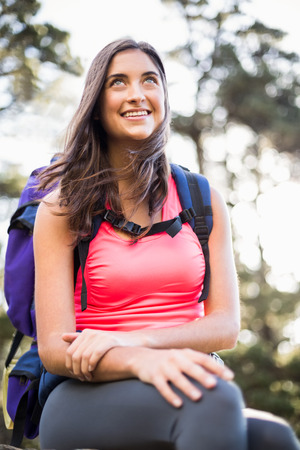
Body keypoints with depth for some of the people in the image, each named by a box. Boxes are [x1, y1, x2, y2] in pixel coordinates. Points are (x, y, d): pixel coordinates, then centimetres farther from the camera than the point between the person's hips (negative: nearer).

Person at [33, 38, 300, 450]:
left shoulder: (204, 201, 11)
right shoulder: (62, 209, 3)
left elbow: (226, 326, 4)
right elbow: (54, 348, -5)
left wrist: (125, 340, -14)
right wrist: (141, 360, -27)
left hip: (183, 386, 3)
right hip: (88, 398, -2)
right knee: (213, 400, -35)